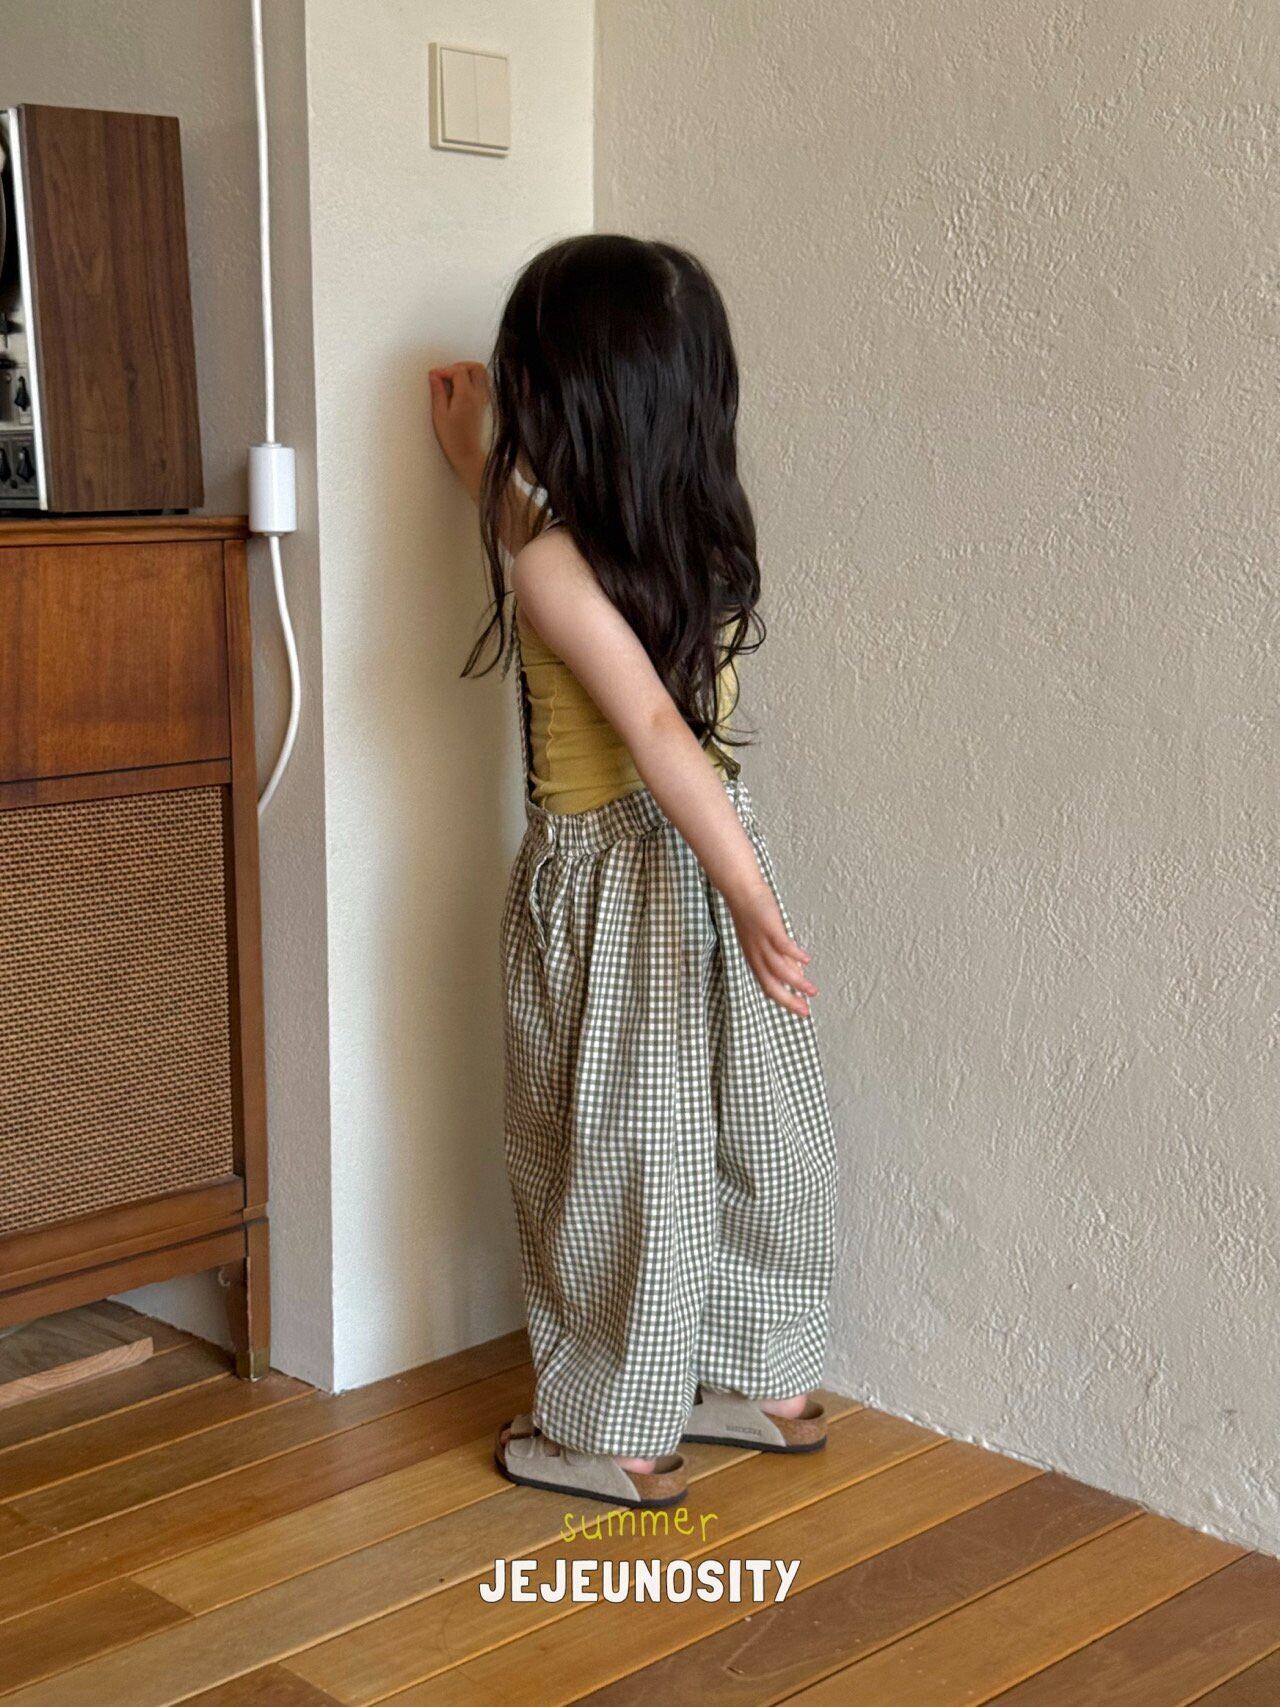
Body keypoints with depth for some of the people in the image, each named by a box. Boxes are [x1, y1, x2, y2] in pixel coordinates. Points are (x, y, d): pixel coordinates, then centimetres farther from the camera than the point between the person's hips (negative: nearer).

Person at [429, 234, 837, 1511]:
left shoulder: (551, 563, -18)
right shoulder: (708, 536, 4)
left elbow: (655, 728, -29)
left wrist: (747, 899, -34)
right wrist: (482, 465, 32)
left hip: (608, 885, -7)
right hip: (706, 860, 7)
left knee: (615, 1161, 5)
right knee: (756, 1135, 15)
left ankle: (615, 1437, 19)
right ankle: (770, 1383, 31)